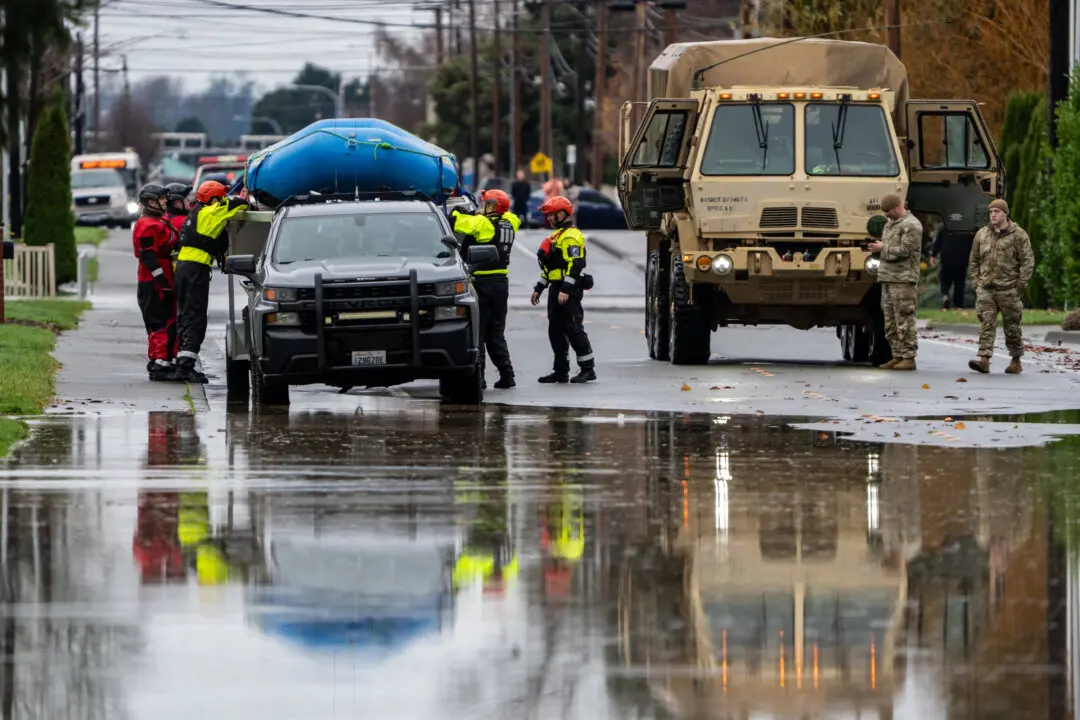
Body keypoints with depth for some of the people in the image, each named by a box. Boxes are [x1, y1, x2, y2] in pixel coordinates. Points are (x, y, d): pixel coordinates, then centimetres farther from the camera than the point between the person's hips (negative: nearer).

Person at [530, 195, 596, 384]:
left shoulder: (571, 236, -13)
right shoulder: (556, 236, 21)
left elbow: (575, 264, -22)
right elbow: (550, 265, 27)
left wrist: (566, 289, -27)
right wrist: (539, 288, 26)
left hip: (569, 290, -11)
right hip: (557, 288, 11)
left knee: (573, 329, -9)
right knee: (555, 331, 10)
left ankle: (588, 368, -5)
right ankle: (561, 371, 14)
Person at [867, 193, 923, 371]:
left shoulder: (911, 225, -8)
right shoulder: (890, 224, 20)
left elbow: (904, 250, -15)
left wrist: (883, 248, -8)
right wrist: (877, 247, 9)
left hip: (903, 279, -9)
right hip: (888, 278, 9)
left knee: (904, 320, -9)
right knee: (890, 321, 9)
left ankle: (909, 358, -8)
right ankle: (897, 356, 14)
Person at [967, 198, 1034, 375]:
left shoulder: (1018, 235, -2)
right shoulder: (981, 234, 10)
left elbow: (1028, 261, -3)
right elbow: (974, 260, 18)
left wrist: (1021, 285, -9)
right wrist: (976, 281, 8)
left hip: (1008, 289, -3)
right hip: (986, 289, 3)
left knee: (1012, 326, 6)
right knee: (986, 324, -8)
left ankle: (1016, 361, 18)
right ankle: (984, 359, -14)